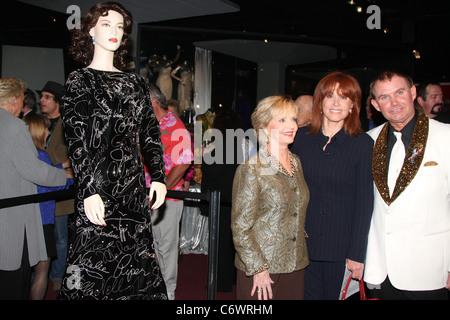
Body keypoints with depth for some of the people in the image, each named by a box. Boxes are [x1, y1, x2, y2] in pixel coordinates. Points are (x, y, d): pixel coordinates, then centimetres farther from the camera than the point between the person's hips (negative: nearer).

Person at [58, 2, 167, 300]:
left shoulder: (136, 82, 17)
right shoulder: (79, 81, 4)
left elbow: (151, 133, 15)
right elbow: (76, 142, -6)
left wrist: (159, 177, 5)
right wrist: (89, 190, -15)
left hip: (135, 188, 5)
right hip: (98, 187, -4)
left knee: (139, 259, 5)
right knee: (93, 263, -5)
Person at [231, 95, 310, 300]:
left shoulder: (296, 163, 8)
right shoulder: (251, 170, -12)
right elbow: (240, 228, -11)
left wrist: (300, 257, 13)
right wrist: (258, 268, -13)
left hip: (296, 266, 6)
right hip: (259, 269, -5)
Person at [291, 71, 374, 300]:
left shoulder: (363, 144, -4)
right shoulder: (302, 137, 3)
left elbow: (364, 202, -4)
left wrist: (357, 254, -7)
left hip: (340, 249, -2)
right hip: (303, 246, 2)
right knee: (309, 295, 9)